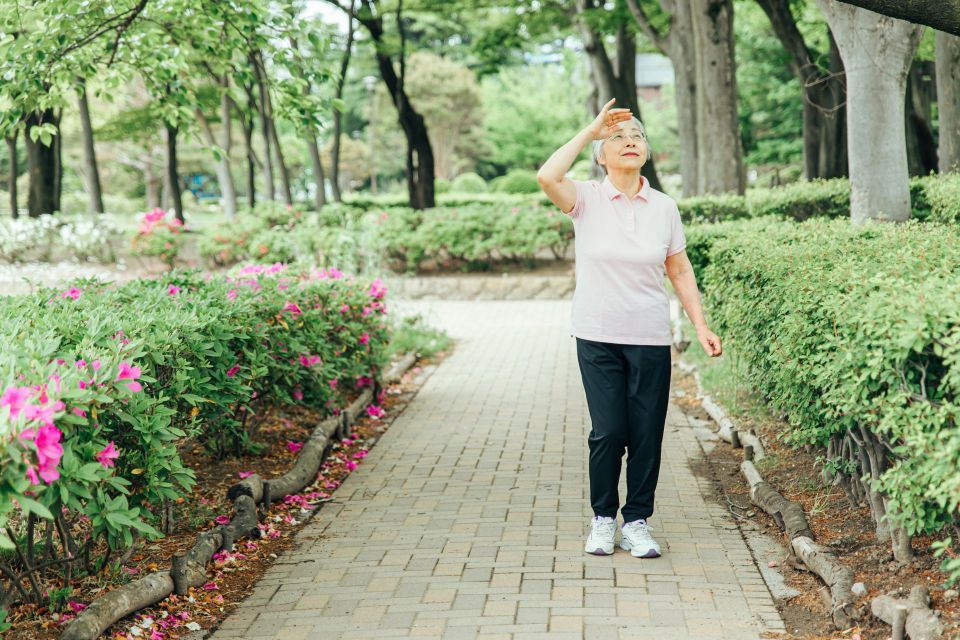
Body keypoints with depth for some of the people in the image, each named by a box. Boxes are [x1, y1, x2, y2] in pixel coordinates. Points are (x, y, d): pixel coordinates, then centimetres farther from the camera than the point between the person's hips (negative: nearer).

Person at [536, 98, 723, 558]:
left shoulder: (664, 207, 4)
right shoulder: (586, 200, -3)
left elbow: (679, 271, 10)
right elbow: (547, 177, -24)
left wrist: (701, 326, 4)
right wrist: (591, 130, -15)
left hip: (650, 339, 2)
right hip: (597, 336, -2)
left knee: (647, 434, 3)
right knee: (608, 432, -2)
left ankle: (637, 522, 17)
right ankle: (603, 518, 18)